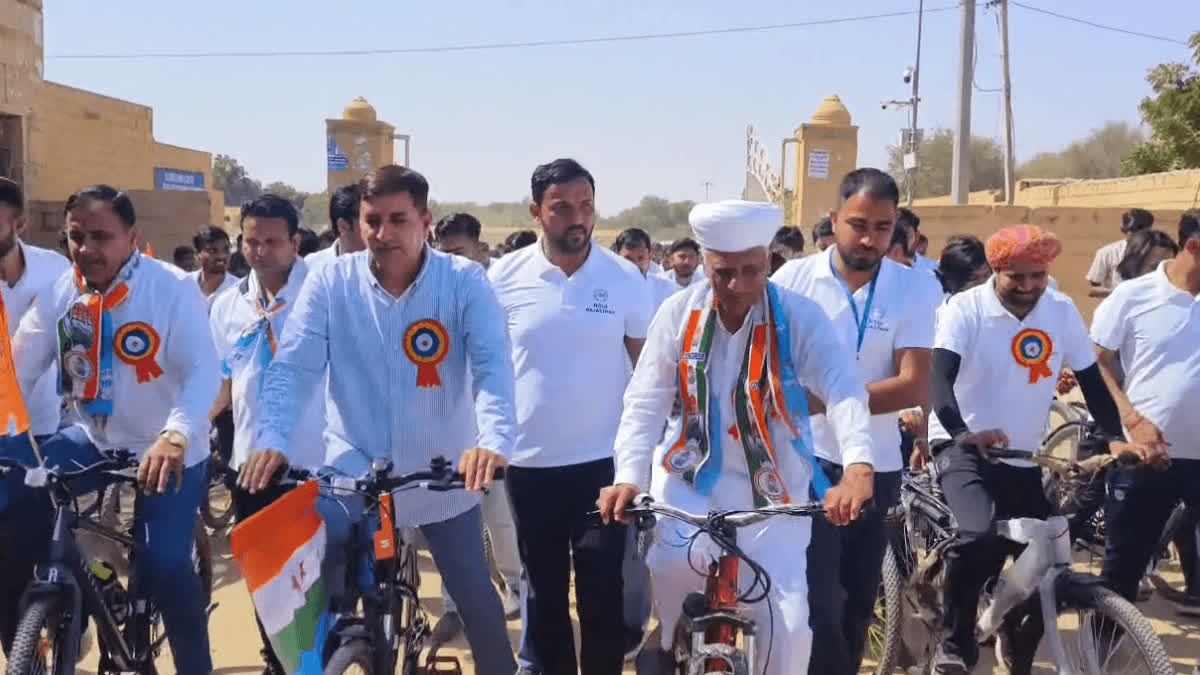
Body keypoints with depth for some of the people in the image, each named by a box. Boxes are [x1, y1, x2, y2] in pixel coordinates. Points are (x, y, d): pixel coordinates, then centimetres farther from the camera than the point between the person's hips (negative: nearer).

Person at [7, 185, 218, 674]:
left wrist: (175, 436, -45)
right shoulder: (60, 292, -3)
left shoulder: (173, 288, -18)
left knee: (164, 564, -15)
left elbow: (203, 371, -28)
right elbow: (18, 368, -5)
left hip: (170, 452, -5)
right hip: (95, 441, 5)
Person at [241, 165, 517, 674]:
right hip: (352, 475, 0)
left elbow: (493, 365, -21)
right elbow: (292, 367, -12)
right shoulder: (329, 281, -7)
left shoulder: (464, 280, -11)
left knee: (478, 601, 14)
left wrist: (493, 441, -39)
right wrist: (272, 439, -30)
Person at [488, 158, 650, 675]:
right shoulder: (505, 277, -4)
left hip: (604, 461, 0)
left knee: (605, 592, 6)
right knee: (543, 590, 14)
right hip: (530, 462, 1)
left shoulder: (626, 277, -4)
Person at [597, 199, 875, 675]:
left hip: (772, 488, 0)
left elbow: (842, 389, -24)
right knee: (677, 561, -29)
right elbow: (645, 401, -7)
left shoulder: (798, 316, -11)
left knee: (789, 623, -4)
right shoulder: (678, 312, -6)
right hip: (690, 477, 0)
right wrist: (629, 475, -22)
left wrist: (858, 468, -42)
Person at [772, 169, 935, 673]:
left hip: (876, 467, 2)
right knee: (818, 609, -9)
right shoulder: (794, 278, -6)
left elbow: (914, 387, -13)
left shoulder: (914, 289, -5)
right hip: (807, 461, -2)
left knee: (857, 609, 15)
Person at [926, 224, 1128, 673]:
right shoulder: (965, 309, -13)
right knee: (981, 537, -31)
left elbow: (1091, 381, 4)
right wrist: (962, 434, -42)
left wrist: (1115, 439, -12)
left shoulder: (1063, 312, -1)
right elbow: (939, 380, -25)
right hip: (962, 448, -5)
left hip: (1023, 458, 5)